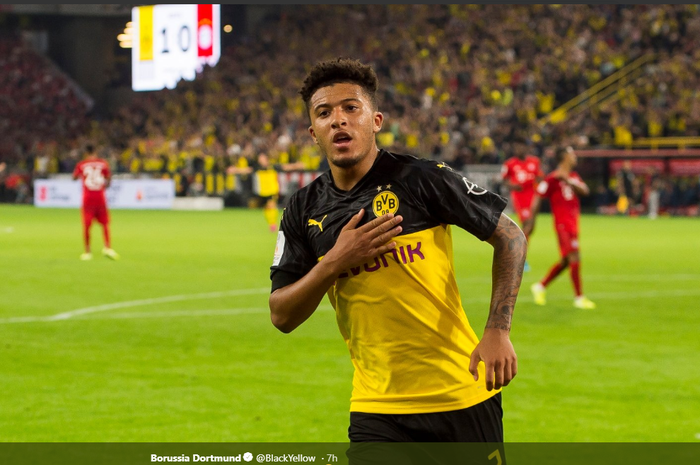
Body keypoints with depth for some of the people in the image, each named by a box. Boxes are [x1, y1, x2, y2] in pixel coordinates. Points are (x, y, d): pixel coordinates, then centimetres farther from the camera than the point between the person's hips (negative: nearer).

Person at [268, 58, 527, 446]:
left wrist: (498, 331, -10)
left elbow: (509, 236, 0)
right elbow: (282, 317, 3)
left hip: (463, 395, -2)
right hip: (377, 408, 2)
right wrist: (334, 262, -13)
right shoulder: (304, 210, 4)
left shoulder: (421, 178, -7)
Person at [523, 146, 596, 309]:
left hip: (573, 222, 9)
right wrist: (531, 221, -12)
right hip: (563, 223, -9)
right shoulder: (552, 178, -8)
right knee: (574, 258, -12)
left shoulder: (573, 176, 15)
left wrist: (569, 181, -16)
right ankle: (579, 298, -8)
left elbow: (585, 190, 0)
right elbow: (538, 198, -8)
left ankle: (540, 287, 29)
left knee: (566, 261, 15)